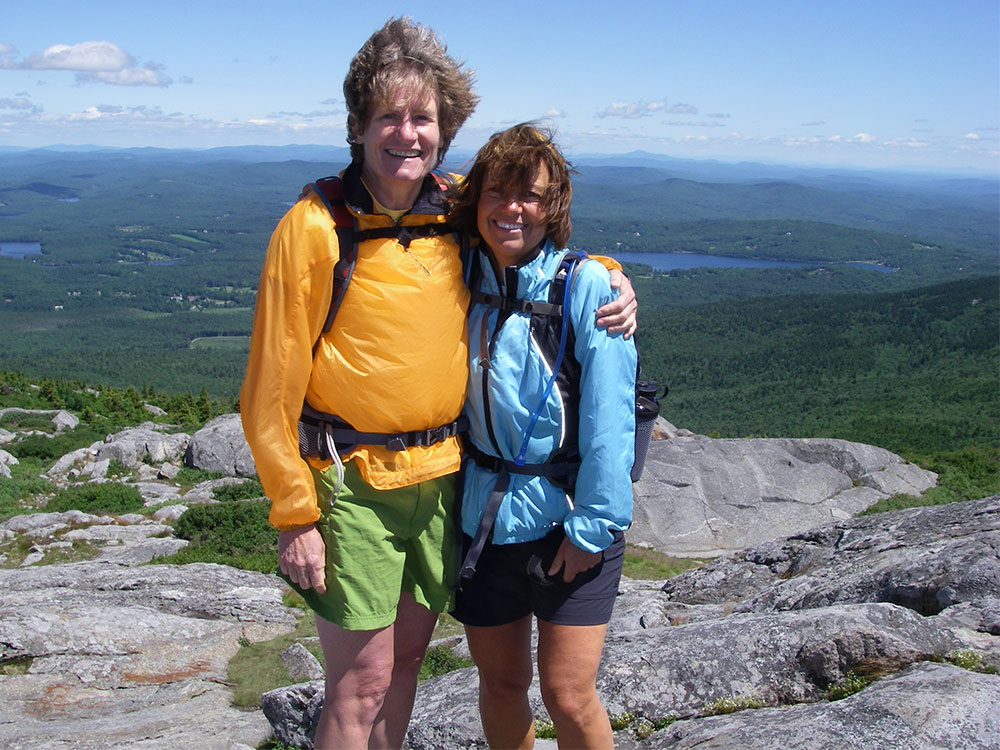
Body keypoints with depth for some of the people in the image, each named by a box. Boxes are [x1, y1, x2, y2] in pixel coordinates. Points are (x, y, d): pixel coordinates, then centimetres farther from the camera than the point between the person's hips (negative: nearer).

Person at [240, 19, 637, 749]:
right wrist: (296, 516, -11)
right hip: (354, 484, -4)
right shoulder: (316, 227, -12)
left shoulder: (458, 215, 1)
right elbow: (272, 388, -10)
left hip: (443, 476, 5)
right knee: (361, 683, 2)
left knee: (407, 660, 17)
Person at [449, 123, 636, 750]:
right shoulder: (463, 281, 3)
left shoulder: (585, 285, -10)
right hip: (482, 515, 4)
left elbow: (609, 414, -13)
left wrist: (593, 522, -14)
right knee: (500, 682, 15)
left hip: (567, 517, -4)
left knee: (568, 694, -1)